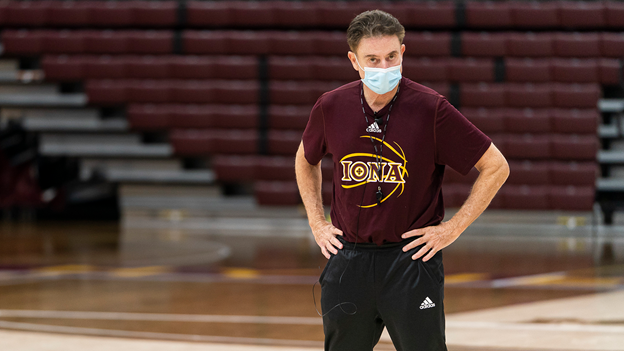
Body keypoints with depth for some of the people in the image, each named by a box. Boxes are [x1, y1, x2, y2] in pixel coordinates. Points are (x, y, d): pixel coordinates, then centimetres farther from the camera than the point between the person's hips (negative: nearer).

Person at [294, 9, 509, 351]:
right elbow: (305, 161, 22)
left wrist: (454, 227, -6)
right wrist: (317, 222, 12)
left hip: (412, 258, -3)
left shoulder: (431, 108, -11)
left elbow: (496, 167, -4)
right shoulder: (331, 107, -1)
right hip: (349, 256, 3)